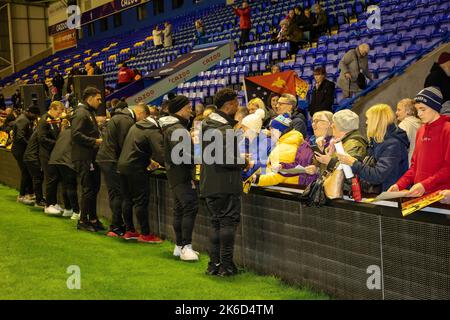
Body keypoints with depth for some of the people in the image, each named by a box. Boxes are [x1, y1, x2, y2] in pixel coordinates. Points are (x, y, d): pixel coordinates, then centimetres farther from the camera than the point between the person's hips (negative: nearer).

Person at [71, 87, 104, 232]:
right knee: (88, 189, -5)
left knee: (94, 188, 13)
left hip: (91, 157, 10)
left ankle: (92, 218, 21)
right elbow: (76, 135, -23)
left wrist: (99, 139, 9)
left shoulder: (90, 112, 20)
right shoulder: (81, 113, -13)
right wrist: (95, 141, -20)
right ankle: (83, 221, 4)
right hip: (83, 158, -10)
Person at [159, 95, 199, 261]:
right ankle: (186, 247, -16)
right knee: (190, 206, -14)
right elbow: (183, 154, -25)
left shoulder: (172, 126, 16)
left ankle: (179, 246, 18)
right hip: (182, 174, -11)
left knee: (180, 208, 13)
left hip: (176, 174, 11)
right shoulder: (177, 129, -17)